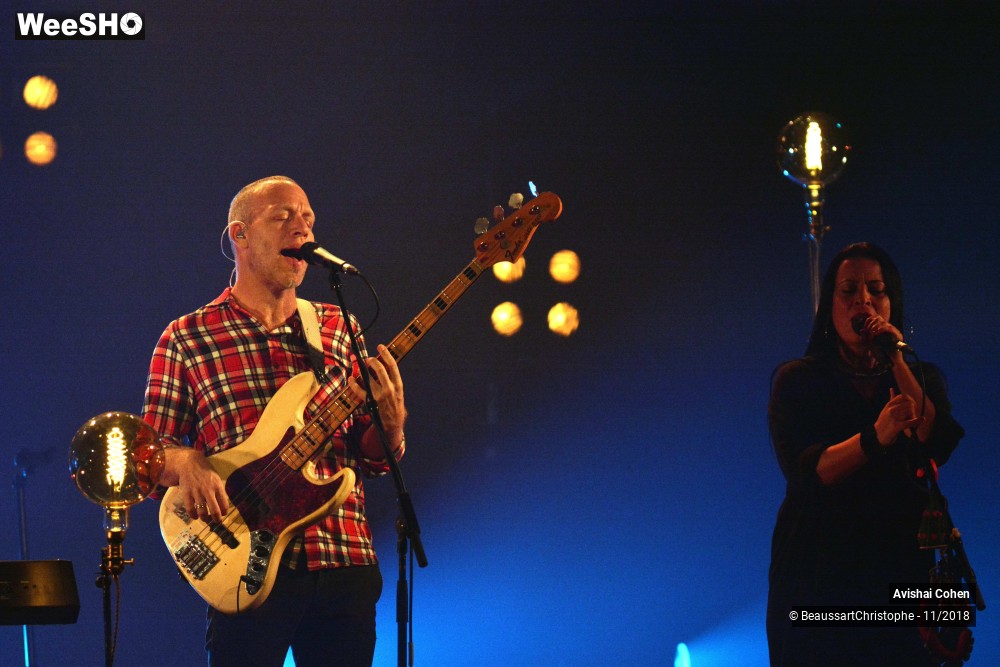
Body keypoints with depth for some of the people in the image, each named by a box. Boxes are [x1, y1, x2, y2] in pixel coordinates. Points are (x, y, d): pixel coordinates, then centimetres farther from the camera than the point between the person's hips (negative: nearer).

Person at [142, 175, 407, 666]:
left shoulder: (339, 330, 14)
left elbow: (371, 458, 15)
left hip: (346, 562, 3)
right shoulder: (186, 338, 5)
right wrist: (186, 464, -15)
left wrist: (390, 422, -7)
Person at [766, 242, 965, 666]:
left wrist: (897, 363, -11)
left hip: (898, 568, 2)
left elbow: (939, 448, -8)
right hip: (818, 570, -2)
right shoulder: (796, 381, 4)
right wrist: (875, 437, -27)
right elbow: (803, 469, -11)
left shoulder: (922, 379, 12)